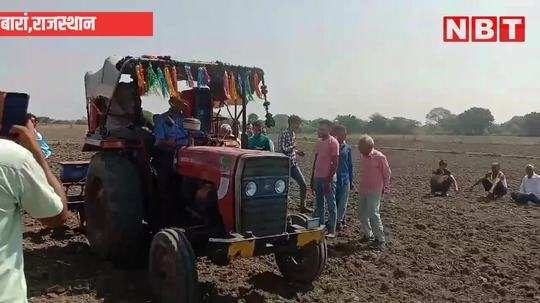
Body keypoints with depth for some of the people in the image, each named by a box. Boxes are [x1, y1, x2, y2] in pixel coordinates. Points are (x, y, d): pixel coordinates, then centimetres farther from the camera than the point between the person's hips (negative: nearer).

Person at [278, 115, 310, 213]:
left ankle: (303, 206, 22)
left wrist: (298, 152, 7)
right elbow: (282, 150, -21)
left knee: (303, 185, 9)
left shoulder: (293, 134, 12)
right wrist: (293, 147, -17)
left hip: (294, 164, 8)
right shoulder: (283, 135, -14)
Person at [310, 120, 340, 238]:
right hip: (317, 178, 8)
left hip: (328, 178, -8)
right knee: (319, 205, 13)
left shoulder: (333, 142, -10)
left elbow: (335, 163, -14)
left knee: (331, 205, 2)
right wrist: (312, 179, 15)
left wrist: (329, 179, -17)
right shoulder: (319, 142, 12)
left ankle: (332, 230, 9)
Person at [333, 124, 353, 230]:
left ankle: (340, 220, 14)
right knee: (334, 200, 7)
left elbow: (350, 165, 6)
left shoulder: (347, 148, 2)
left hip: (344, 178, 0)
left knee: (343, 201, 4)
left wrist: (351, 181, 6)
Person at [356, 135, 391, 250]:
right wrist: (361, 185, 16)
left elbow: (387, 173, -5)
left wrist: (385, 187, -1)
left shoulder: (380, 157, -13)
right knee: (363, 215, 11)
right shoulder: (362, 156, 5)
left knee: (373, 214, -11)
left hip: (374, 191, -7)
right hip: (362, 189, 7)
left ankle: (380, 240, -2)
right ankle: (368, 235, 27)